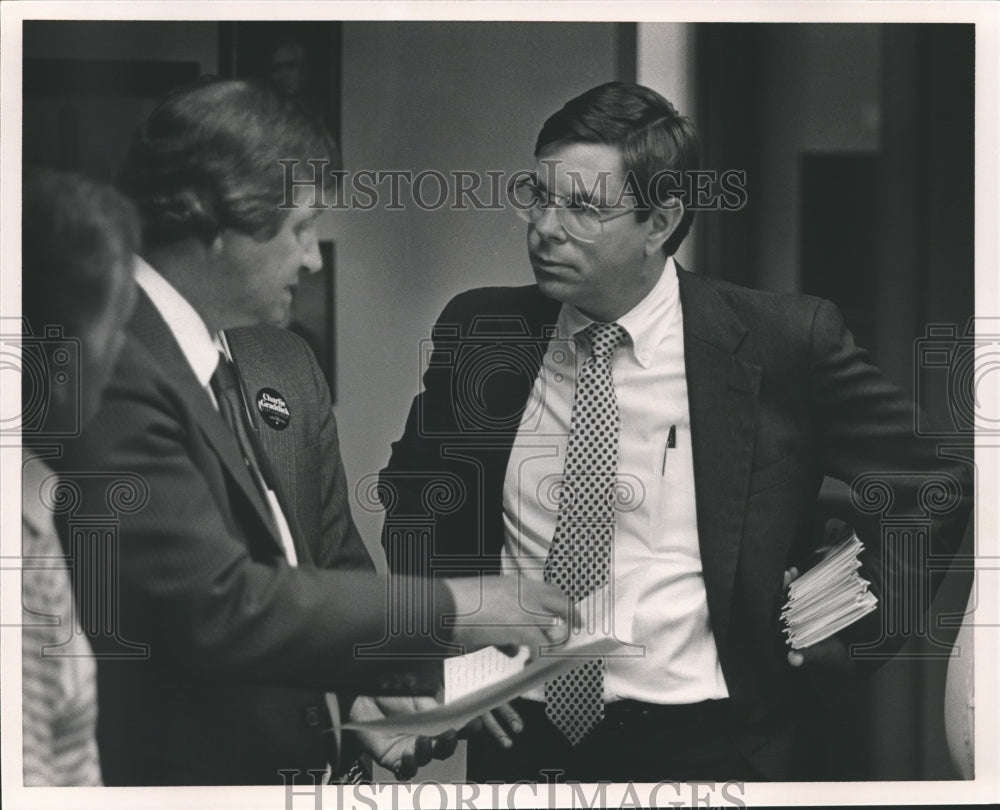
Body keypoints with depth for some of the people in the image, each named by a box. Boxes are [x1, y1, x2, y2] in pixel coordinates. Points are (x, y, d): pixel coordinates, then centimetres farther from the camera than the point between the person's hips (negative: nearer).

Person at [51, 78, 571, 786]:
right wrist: (447, 613, -19)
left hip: (305, 755, 8)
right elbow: (218, 606, -25)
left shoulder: (288, 367, 8)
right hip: (185, 768, -8)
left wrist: (423, 676, -4)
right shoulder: (114, 373, -21)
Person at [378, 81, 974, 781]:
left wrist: (846, 631, -4)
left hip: (706, 746, -2)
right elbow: (413, 490, 17)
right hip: (524, 735, 2)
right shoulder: (479, 331, 0)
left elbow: (932, 488, 2)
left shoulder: (784, 342, -9)